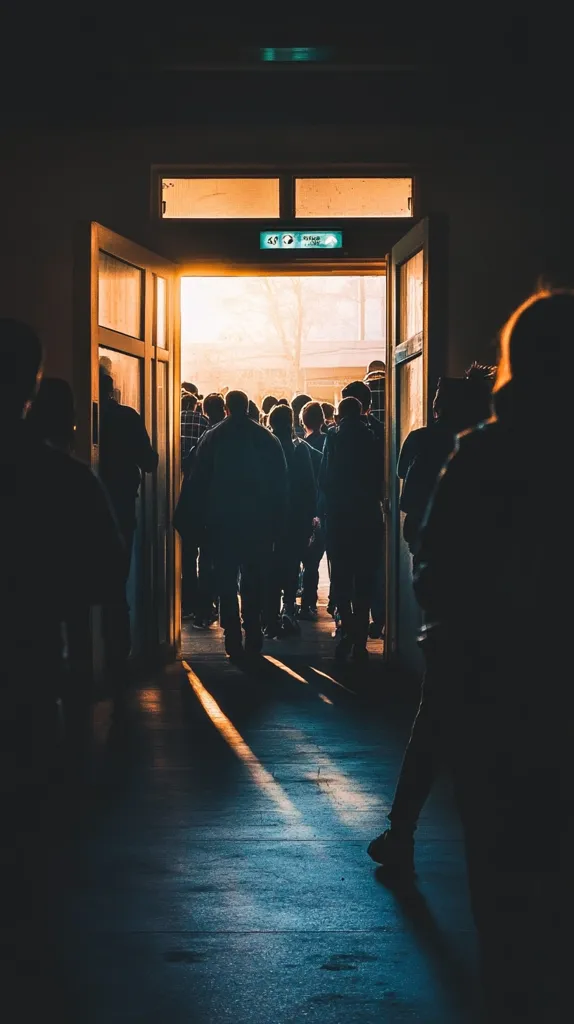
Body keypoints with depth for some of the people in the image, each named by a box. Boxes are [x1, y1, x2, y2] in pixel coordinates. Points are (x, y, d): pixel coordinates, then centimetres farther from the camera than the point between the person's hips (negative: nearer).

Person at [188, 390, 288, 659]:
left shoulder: (212, 438, -1)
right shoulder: (267, 439, 1)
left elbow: (198, 481, 0)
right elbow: (280, 484, 2)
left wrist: (201, 517, 6)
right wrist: (277, 521, 7)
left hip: (222, 521, -1)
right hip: (259, 521, 1)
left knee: (226, 580, 4)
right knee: (254, 579, 9)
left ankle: (233, 637, -1)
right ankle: (253, 635, 6)